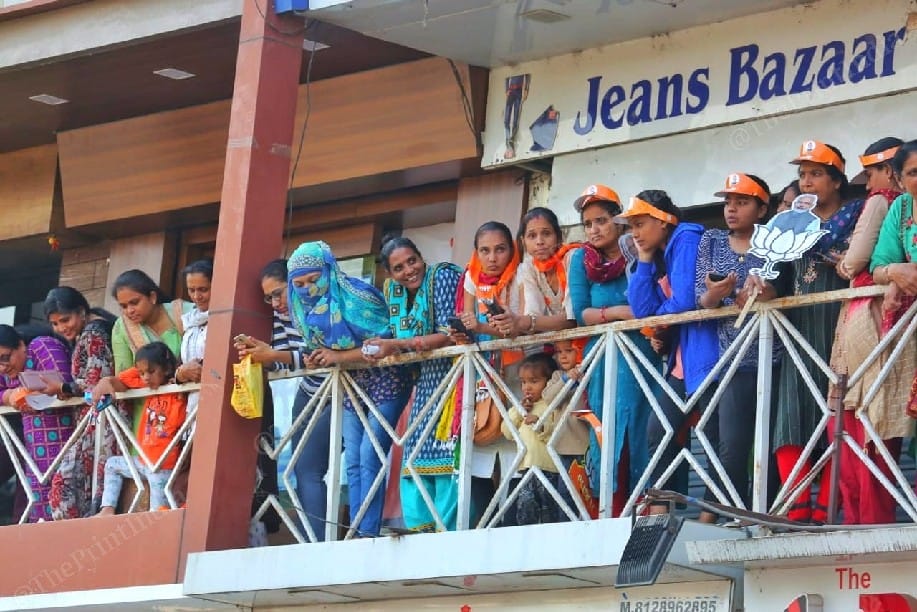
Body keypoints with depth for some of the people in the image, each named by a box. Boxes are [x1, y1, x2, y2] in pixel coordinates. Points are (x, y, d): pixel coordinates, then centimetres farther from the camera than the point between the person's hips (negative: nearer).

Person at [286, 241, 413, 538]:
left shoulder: (357, 296, -19)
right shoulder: (309, 307, 4)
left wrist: (339, 357, -23)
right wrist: (318, 359, -10)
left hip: (384, 382, -8)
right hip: (351, 387, 8)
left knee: (369, 455, -16)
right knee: (353, 462, 1)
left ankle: (368, 533, -18)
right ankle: (355, 532, -1)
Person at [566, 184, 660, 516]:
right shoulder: (581, 259, 8)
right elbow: (580, 313, -1)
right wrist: (617, 312, -13)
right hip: (602, 362, 2)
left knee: (639, 436, -8)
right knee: (607, 439, -1)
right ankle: (614, 516, 1)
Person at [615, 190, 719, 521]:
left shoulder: (687, 240, -9)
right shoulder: (658, 256, 16)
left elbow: (685, 301, -19)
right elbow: (642, 310, 3)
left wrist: (659, 315, 2)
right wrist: (644, 261, 2)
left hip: (706, 354, -10)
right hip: (681, 361, 10)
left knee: (716, 438, -3)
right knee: (658, 432, 9)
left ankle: (710, 514, 1)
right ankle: (658, 512, 14)